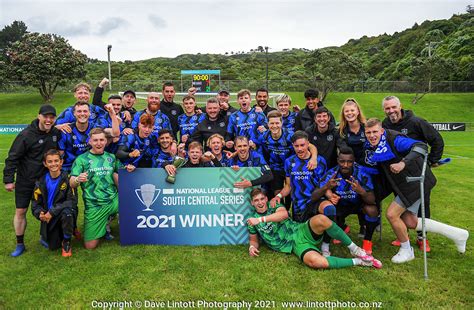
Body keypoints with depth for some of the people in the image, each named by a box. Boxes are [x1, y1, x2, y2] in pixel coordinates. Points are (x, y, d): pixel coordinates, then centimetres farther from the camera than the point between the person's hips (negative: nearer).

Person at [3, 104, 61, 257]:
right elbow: (12, 157, -12)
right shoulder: (27, 134, -17)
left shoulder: (57, 132, -3)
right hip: (25, 180, -3)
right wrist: (8, 179, -13)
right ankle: (20, 244, 18)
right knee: (20, 211, 3)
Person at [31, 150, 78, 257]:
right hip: (49, 218, 3)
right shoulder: (41, 182, -2)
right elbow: (35, 204, 2)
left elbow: (72, 201, -17)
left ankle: (67, 242, -11)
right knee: (53, 246, -6)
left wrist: (52, 211, -25)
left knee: (67, 212, -37)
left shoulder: (67, 178, -12)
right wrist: (40, 213, -20)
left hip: (66, 215, -3)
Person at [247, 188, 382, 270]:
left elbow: (284, 214, -18)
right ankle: (357, 261, -15)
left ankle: (354, 249, -16)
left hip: (302, 232, 1)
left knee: (320, 219, -36)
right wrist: (252, 246, -5)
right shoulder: (252, 220, 9)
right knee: (317, 262, -36)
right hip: (296, 245, -1)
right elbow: (254, 240, 20)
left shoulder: (274, 206, 5)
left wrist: (261, 219, -22)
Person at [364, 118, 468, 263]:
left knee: (392, 214, -11)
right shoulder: (373, 146, 2)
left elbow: (421, 147, -32)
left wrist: (403, 163, -45)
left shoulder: (393, 139, -22)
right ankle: (456, 234, 28)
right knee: (409, 222, 12)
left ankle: (406, 251, 13)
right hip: (404, 185, 9)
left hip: (416, 181, -9)